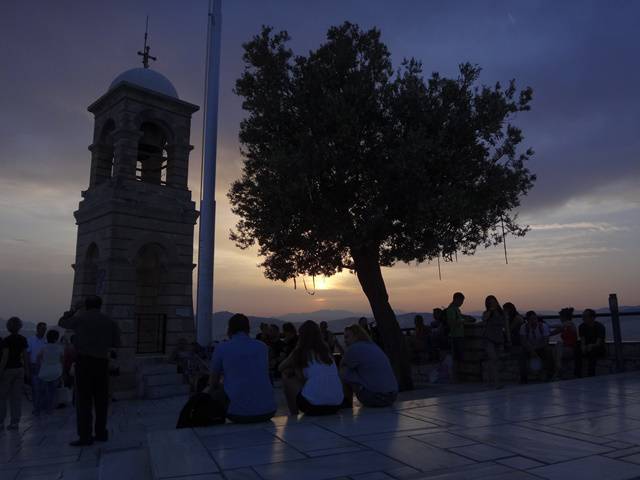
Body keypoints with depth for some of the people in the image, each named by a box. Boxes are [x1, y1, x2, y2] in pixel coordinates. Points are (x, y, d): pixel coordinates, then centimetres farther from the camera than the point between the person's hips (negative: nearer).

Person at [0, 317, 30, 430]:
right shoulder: (23, 340, 2)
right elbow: (25, 356, 4)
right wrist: (27, 370, 12)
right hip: (19, 369, 5)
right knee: (16, 397, 7)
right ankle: (15, 423, 9)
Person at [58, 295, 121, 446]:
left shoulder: (79, 318, 0)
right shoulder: (110, 322, 7)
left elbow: (62, 323, 18)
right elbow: (116, 343, 10)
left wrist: (72, 311, 32)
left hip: (84, 361, -3)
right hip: (102, 362, 3)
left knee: (83, 400, 0)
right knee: (101, 399, 12)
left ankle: (85, 436, -2)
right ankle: (101, 432, 18)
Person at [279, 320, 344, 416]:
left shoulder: (301, 352, 2)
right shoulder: (326, 351, 14)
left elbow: (281, 368, 18)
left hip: (313, 405, -6)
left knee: (286, 377, 13)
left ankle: (294, 415, 14)